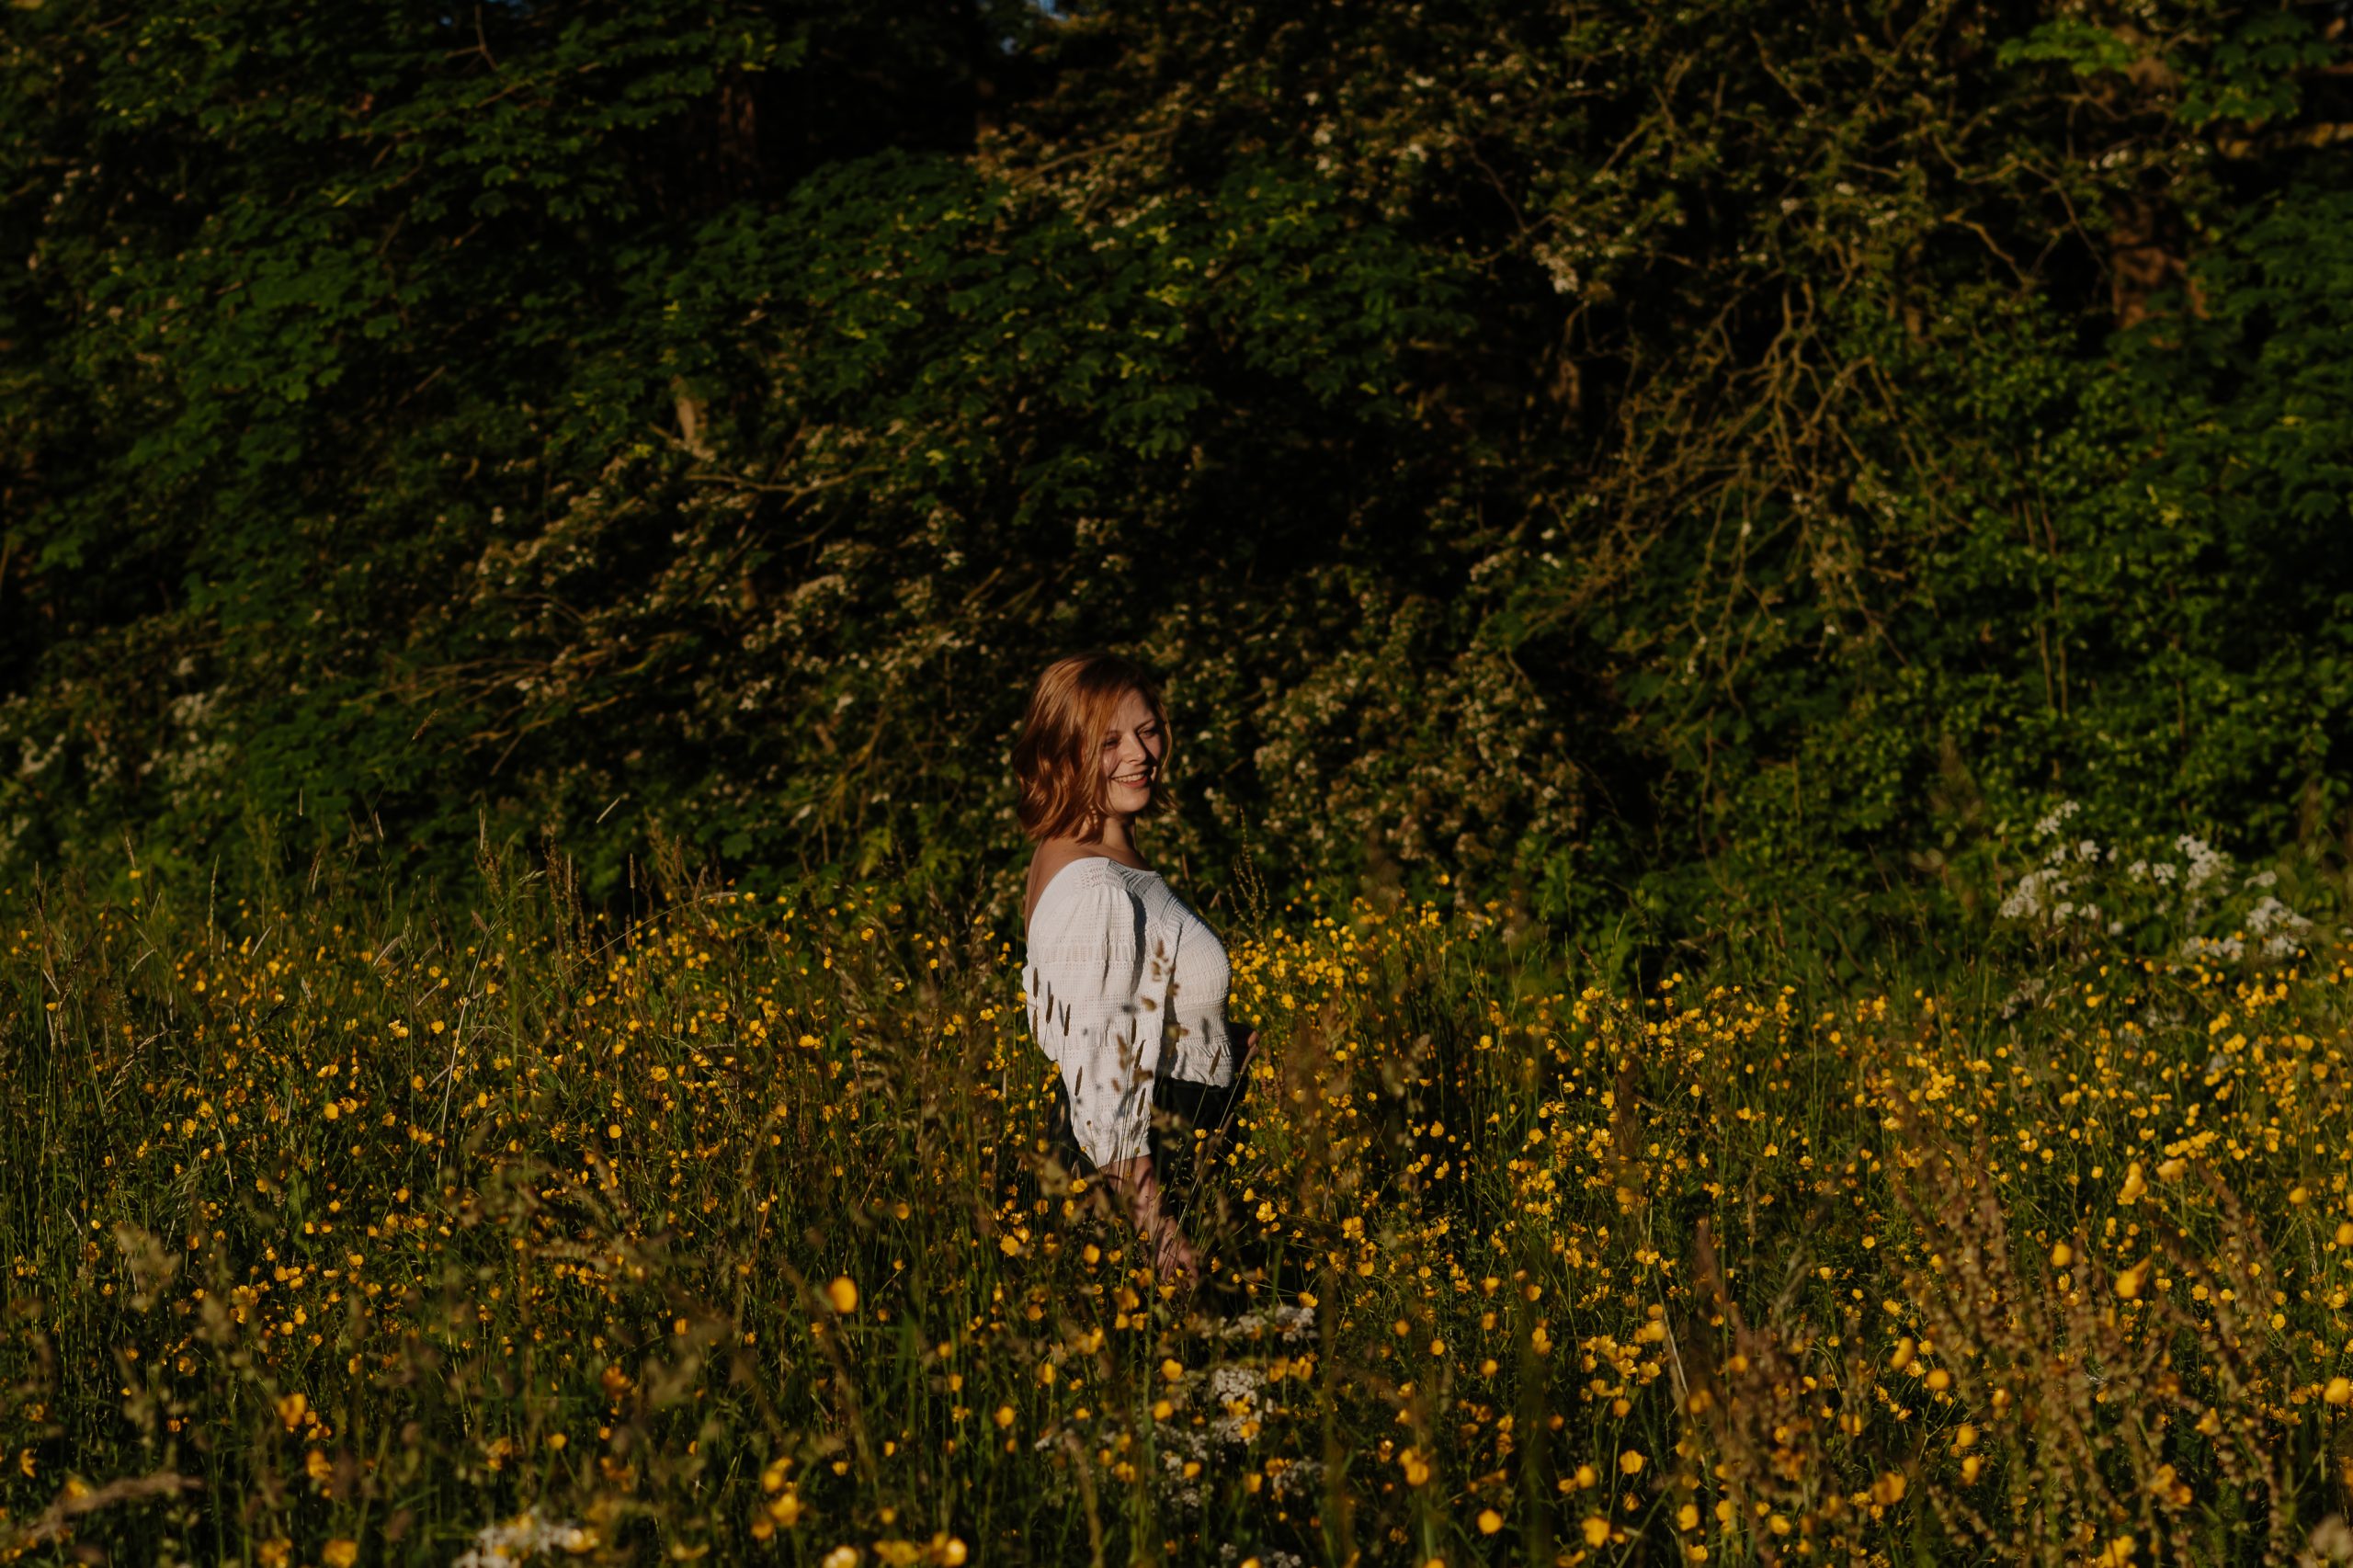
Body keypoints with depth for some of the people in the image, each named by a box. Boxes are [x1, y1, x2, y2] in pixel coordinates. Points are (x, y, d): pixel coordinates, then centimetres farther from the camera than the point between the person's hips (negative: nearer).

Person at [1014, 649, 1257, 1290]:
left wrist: (1222, 1050, 16)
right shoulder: (1095, 892, -22)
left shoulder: (1075, 854, 8)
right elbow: (1096, 1081, -24)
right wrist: (1160, 1229, -25)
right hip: (1142, 1168, -10)